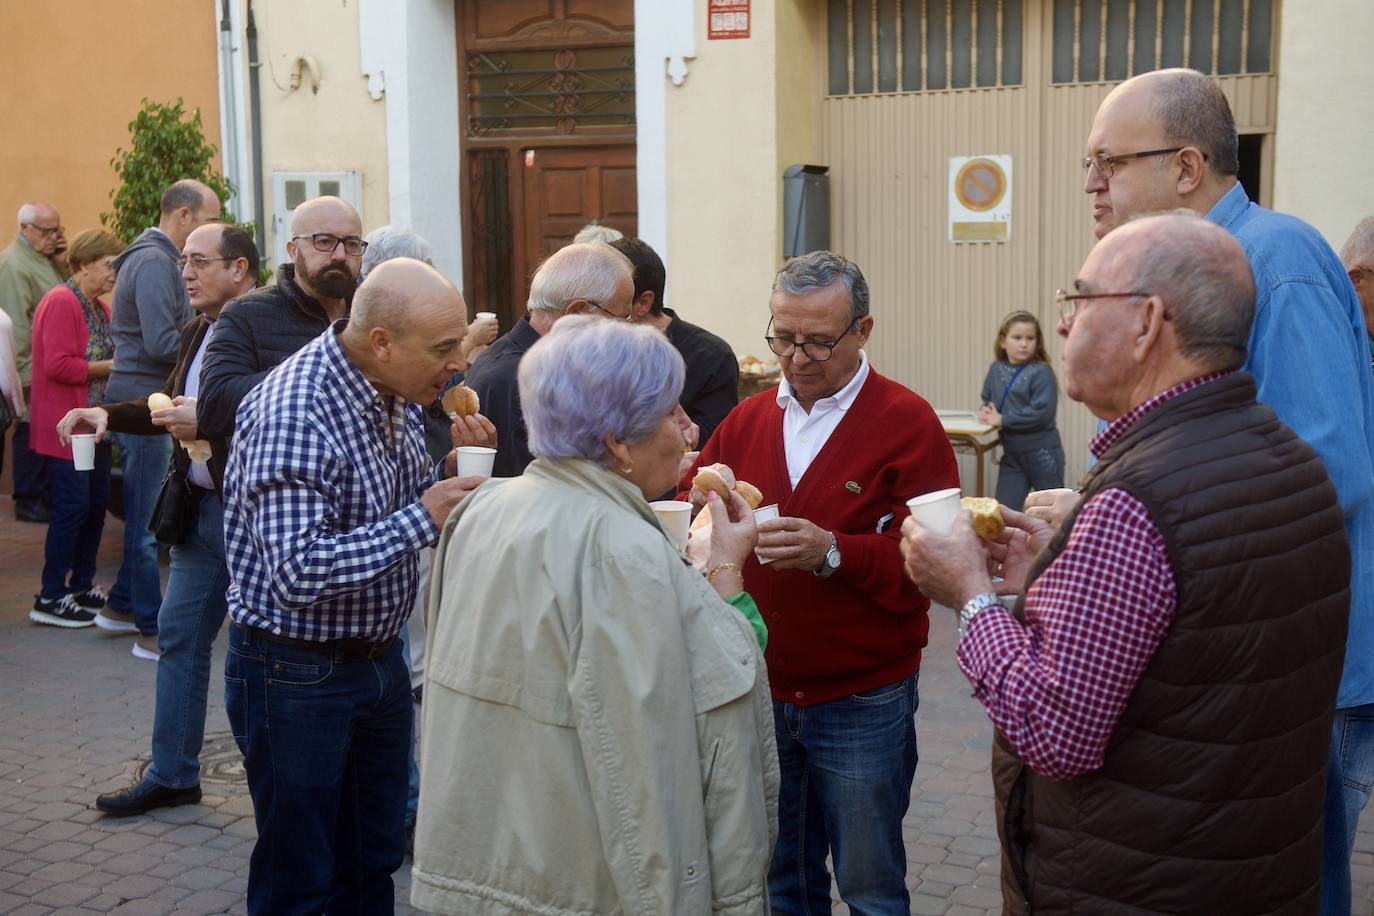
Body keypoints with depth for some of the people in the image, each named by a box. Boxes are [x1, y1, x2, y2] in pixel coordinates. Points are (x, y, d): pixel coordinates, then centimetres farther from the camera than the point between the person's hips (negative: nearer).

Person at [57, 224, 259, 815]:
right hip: (200, 510, 9)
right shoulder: (198, 333, 13)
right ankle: (172, 775, 27)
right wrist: (109, 415, 8)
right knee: (178, 634, 14)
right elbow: (171, 404, 22)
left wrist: (208, 420, -27)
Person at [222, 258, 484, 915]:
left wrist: (450, 479, -6)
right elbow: (298, 574, -32)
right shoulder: (292, 416, -27)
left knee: (375, 861, 18)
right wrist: (421, 518, -28)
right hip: (296, 671, -7)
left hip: (378, 658, 8)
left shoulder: (399, 393, 0)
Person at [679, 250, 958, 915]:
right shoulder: (747, 420, 8)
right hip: (761, 697, 5)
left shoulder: (908, 423, -9)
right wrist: (702, 511, -15)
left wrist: (833, 552, -28)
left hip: (864, 703, -4)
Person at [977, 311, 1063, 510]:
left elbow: (1042, 412, -22)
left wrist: (1002, 420, -18)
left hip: (1042, 453, -5)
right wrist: (986, 411, -8)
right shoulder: (996, 370, 5)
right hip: (1011, 455, 5)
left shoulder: (1041, 372, -13)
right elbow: (987, 400, 16)